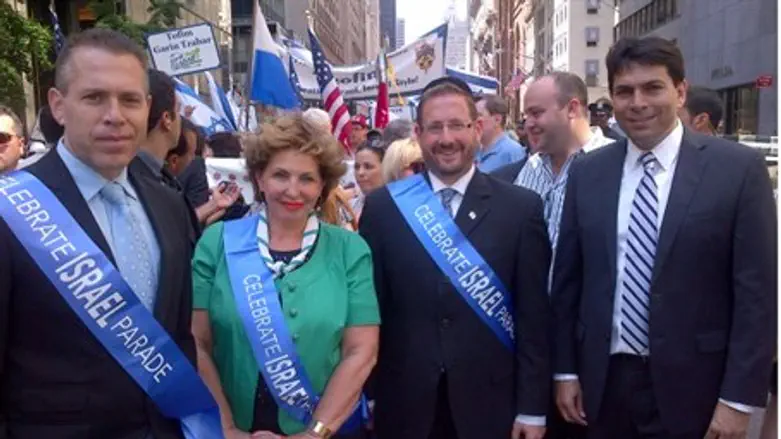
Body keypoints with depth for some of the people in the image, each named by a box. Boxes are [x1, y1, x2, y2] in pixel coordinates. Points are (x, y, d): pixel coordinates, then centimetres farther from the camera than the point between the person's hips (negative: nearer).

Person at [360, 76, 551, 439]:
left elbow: (534, 316, -3)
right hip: (403, 405, 1)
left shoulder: (521, 207, -4)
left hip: (490, 404, 0)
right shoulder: (382, 206, -2)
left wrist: (532, 408, -4)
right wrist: (366, 396, 1)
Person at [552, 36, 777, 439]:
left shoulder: (739, 168, -7)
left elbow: (757, 291, -7)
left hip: (691, 387, -2)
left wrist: (738, 398, -9)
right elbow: (567, 278, 5)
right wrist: (565, 369, 5)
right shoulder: (587, 172, 2)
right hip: (602, 383, 3)